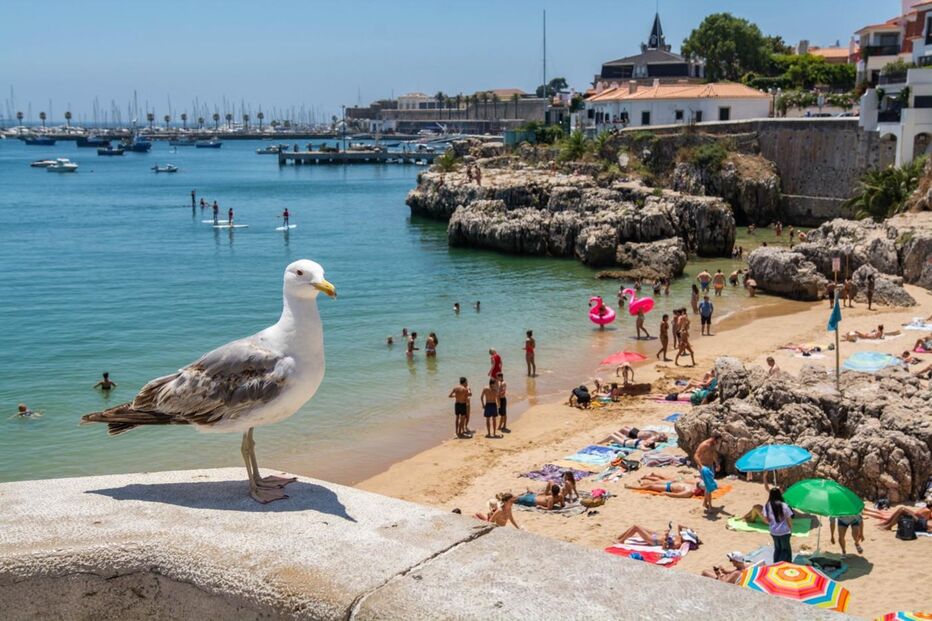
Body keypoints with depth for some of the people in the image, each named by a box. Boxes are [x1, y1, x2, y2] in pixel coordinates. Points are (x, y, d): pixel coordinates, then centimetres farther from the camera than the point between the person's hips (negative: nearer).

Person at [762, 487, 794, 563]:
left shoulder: (767, 506, -10)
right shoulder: (784, 506, -18)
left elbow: (765, 519, -5)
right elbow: (789, 519, -10)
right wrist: (791, 528, 7)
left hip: (773, 532, 3)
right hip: (784, 531, -3)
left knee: (777, 549, 22)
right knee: (786, 549, 13)